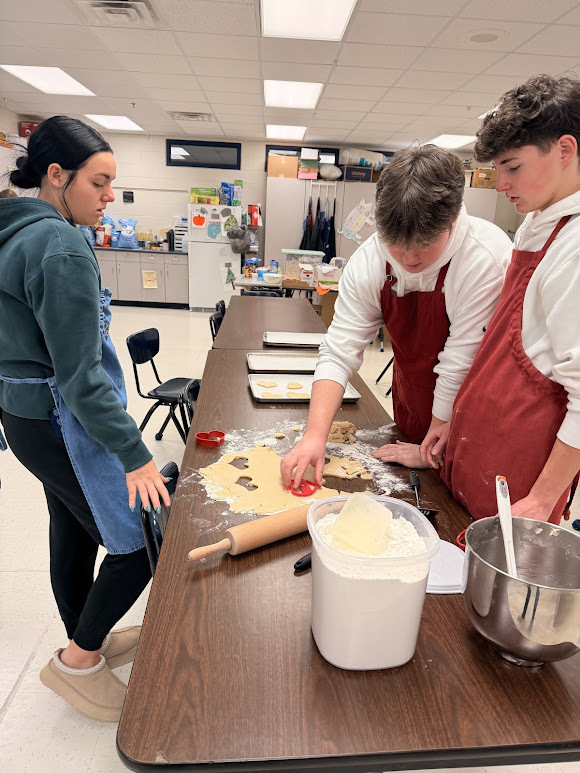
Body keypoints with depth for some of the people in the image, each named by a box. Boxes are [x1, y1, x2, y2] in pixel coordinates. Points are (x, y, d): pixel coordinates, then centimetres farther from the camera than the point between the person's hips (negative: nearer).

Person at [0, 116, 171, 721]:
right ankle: (78, 659, 23)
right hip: (65, 423, -10)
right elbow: (80, 373, -25)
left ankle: (87, 642, 43)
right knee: (138, 545, 2)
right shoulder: (60, 246, -22)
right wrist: (135, 455, -21)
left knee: (74, 531, 23)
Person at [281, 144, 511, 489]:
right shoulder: (370, 260, -17)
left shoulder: (487, 258, -32)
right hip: (411, 410, 4)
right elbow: (340, 352, -18)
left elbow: (461, 369, -27)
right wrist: (316, 434, -29)